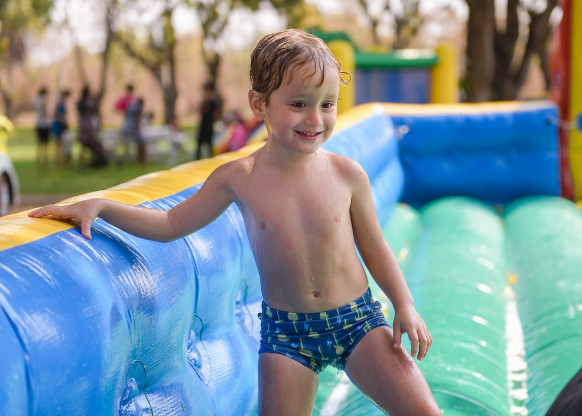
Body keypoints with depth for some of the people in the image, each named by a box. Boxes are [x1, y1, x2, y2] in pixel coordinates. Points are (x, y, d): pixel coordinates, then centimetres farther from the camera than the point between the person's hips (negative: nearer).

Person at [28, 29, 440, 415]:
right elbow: (171, 224, 5)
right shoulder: (239, 178, -6)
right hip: (286, 330, 0)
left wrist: (405, 306, -3)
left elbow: (374, 247, 6)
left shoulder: (347, 174, -7)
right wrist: (99, 206, -4)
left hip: (357, 319, 0)